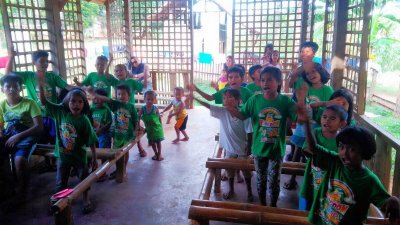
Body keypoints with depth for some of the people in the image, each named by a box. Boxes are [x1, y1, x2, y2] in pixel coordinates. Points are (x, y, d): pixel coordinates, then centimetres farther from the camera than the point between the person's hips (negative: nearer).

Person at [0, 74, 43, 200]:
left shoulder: (29, 103, -6)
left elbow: (39, 127, -11)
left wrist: (18, 136, -19)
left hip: (25, 135, -5)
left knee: (19, 159, -33)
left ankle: (22, 190, -7)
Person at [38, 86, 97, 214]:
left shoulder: (84, 120, -19)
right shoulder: (60, 112, -11)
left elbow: (91, 141, -13)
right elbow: (44, 102, -9)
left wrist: (94, 158, -10)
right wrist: (40, 84, -21)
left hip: (79, 156, -2)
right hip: (62, 155, 2)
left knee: (84, 179, 14)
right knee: (60, 182, 16)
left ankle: (86, 200, 36)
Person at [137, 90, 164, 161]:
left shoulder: (155, 108, -17)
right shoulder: (142, 109, -14)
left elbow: (159, 117, -7)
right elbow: (138, 117, -4)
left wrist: (161, 126, -2)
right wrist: (138, 125, -11)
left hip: (157, 128, -2)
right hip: (149, 129, 2)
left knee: (158, 141, 10)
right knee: (152, 142, 14)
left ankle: (159, 154, 27)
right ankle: (156, 154, 34)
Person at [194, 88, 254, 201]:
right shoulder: (222, 112, -10)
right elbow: (208, 105, -17)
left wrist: (249, 148, -11)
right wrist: (194, 97, -29)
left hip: (242, 149, -3)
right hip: (229, 148, 3)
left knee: (245, 170, 12)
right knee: (229, 169, 17)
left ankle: (249, 191, 33)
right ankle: (231, 190, 39)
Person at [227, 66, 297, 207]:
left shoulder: (285, 101, -11)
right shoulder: (255, 99, -9)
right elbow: (242, 115, -2)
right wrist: (229, 108, -20)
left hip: (277, 149, -1)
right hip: (259, 148, 1)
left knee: (274, 181, 14)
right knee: (261, 179, 18)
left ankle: (273, 206, 39)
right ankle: (262, 205, 41)